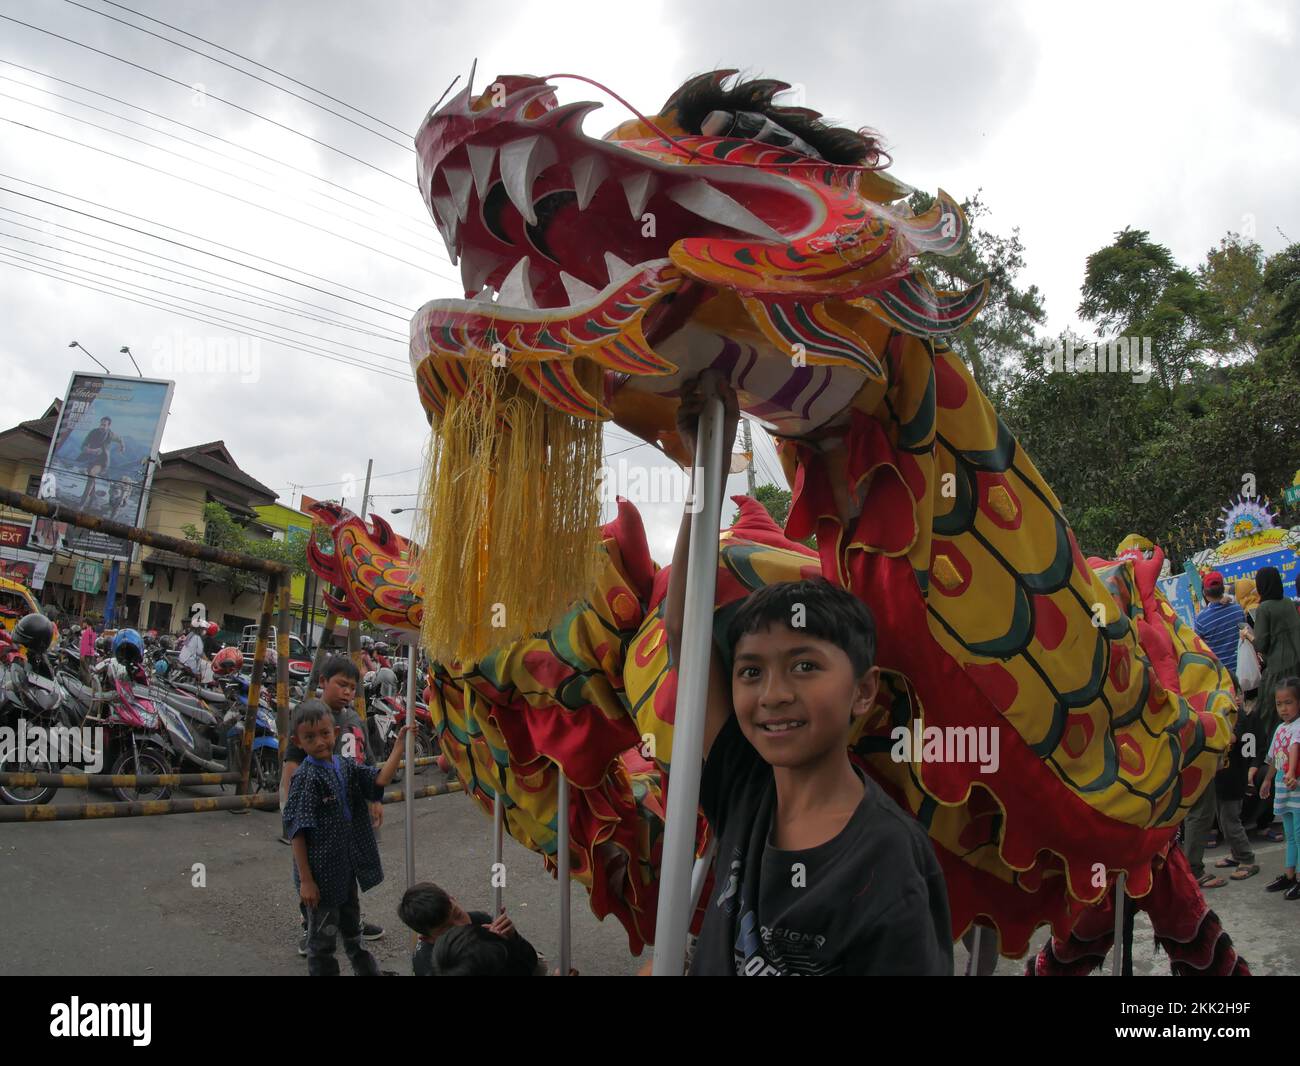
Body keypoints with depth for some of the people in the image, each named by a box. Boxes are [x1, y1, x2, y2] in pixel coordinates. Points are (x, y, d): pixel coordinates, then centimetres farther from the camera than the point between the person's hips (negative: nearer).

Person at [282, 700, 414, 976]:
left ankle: (367, 971, 40)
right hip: (321, 873, -7)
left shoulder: (346, 767, 2)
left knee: (353, 931, 24)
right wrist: (305, 880, -18)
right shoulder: (305, 778, -18)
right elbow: (297, 832, -18)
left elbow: (380, 779, -6)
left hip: (347, 869, 7)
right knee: (322, 941, 7)